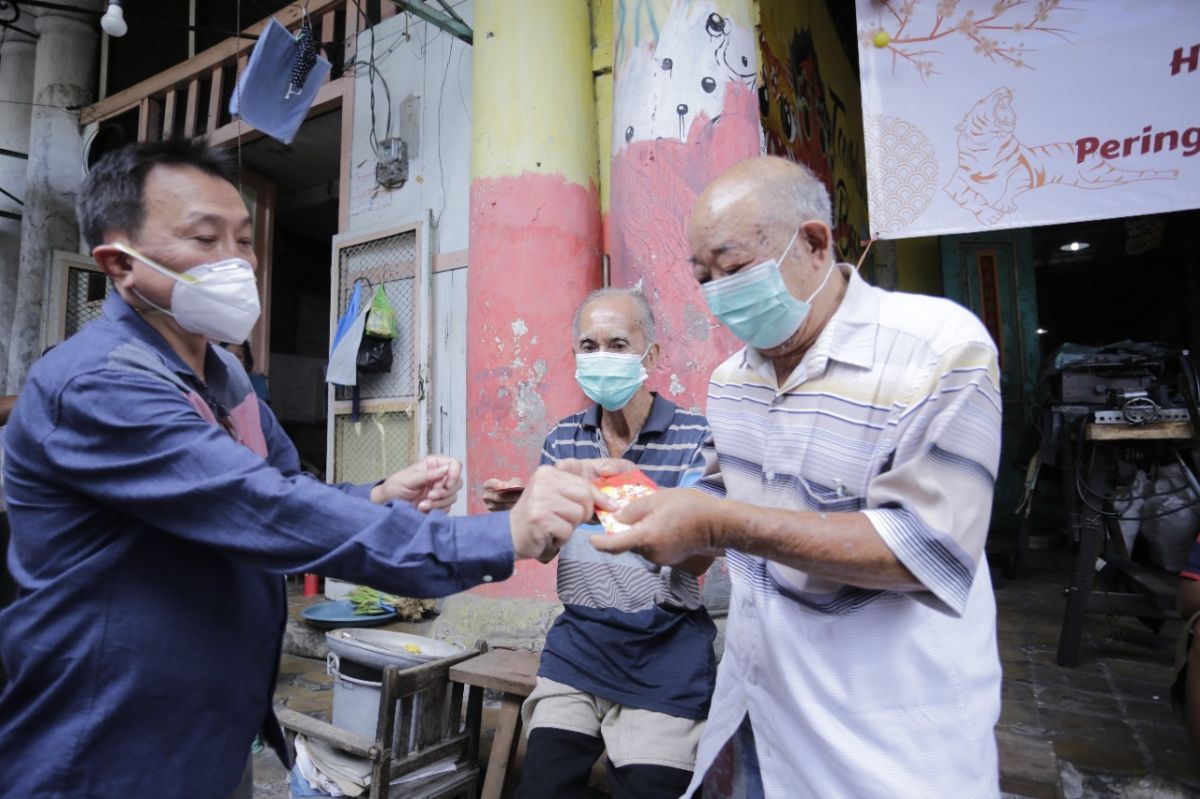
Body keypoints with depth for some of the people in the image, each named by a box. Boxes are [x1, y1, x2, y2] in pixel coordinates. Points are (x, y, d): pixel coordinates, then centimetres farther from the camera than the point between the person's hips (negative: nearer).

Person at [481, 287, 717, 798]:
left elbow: (698, 560, -13)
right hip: (577, 642, 4)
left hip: (664, 653, -3)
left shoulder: (694, 437, -10)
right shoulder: (563, 439, 3)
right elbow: (544, 547, 9)